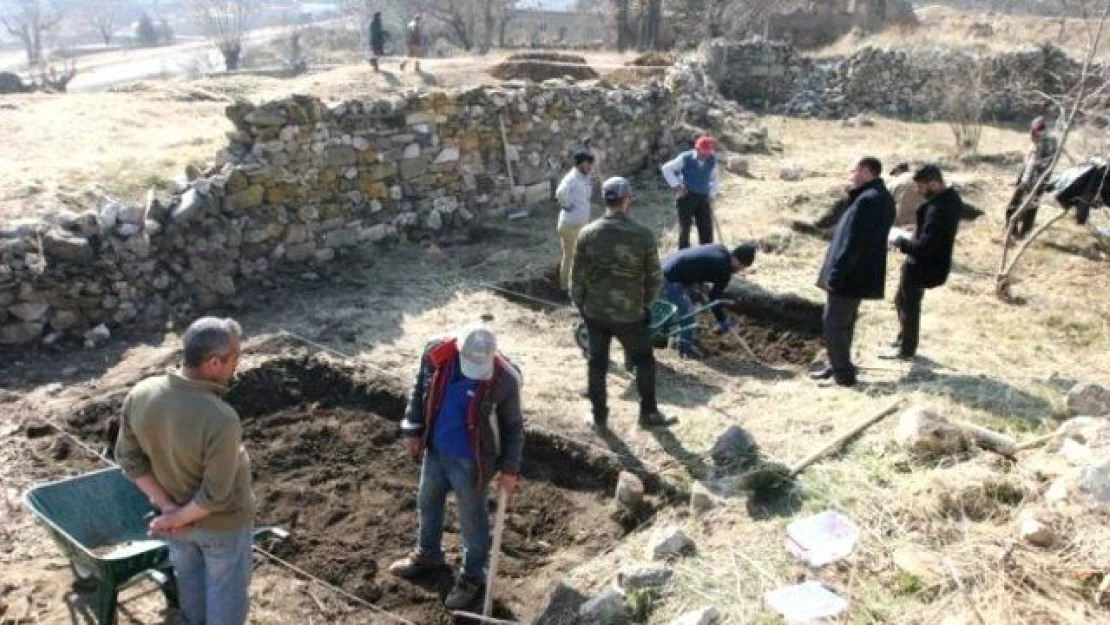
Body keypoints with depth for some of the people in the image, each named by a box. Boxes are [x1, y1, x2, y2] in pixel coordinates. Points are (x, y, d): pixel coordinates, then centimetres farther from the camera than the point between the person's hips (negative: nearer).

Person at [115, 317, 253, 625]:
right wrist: (179, 518, -12)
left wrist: (168, 507, -7)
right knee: (226, 589, 20)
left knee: (189, 575, 31)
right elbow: (216, 494, -29)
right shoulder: (221, 420, -37)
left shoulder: (139, 394, -19)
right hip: (221, 523, -6)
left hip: (173, 513, 6)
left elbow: (128, 457, -7)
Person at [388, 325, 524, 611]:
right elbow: (420, 391, 1)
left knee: (472, 519, 15)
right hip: (435, 450, 5)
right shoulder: (436, 354, -19)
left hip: (471, 461, -5)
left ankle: (472, 576, 39)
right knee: (427, 503, 26)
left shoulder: (505, 380, -28)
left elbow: (513, 426, -13)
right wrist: (414, 430, 5)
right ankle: (428, 555, 54)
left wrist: (510, 468, -10)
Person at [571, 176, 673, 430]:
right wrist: (646, 303, 11)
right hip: (629, 313, -2)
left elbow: (577, 276, -3)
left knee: (597, 363, 16)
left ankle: (599, 417, 27)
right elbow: (654, 277, -6)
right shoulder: (643, 235, -14)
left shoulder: (587, 234, -9)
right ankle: (649, 414, 28)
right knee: (644, 361, 17)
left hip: (594, 311, 2)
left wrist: (580, 305, 12)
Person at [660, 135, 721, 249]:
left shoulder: (712, 160, 0)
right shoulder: (686, 158, -10)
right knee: (684, 227, -1)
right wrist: (676, 185, -7)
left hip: (703, 198, 3)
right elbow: (666, 168, -2)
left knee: (706, 228, 2)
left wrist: (711, 195, 6)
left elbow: (714, 179, 16)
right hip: (686, 196, -3)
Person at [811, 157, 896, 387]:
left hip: (849, 275, -10)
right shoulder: (883, 198, 12)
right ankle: (838, 366, 31)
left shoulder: (867, 200, -22)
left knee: (833, 325, -3)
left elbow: (853, 243, -25)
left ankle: (843, 373, 3)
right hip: (860, 274, 10)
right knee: (844, 323, 20)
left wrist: (835, 275, -22)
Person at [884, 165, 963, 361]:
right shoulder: (951, 198, 2)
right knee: (902, 301, 24)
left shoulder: (937, 209, -31)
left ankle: (906, 349, 24)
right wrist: (913, 236, 8)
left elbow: (924, 245, -32)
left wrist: (900, 242, -18)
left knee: (909, 307, 8)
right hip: (929, 263, 10)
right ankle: (904, 339, 39)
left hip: (921, 266, -10)